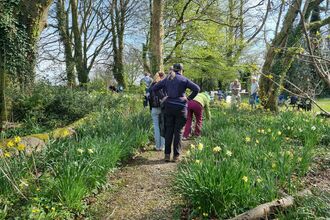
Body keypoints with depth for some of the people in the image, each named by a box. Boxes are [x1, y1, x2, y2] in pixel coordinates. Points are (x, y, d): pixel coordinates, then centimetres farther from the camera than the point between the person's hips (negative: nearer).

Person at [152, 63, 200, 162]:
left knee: (168, 131, 10)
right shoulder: (183, 79, 0)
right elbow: (196, 88, -9)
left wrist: (160, 98, 13)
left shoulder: (167, 79, 10)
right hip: (180, 107, -3)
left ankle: (167, 155, 10)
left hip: (168, 107, 3)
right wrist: (189, 98, 1)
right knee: (178, 131, 3)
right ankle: (176, 155, 6)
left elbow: (153, 88, 13)